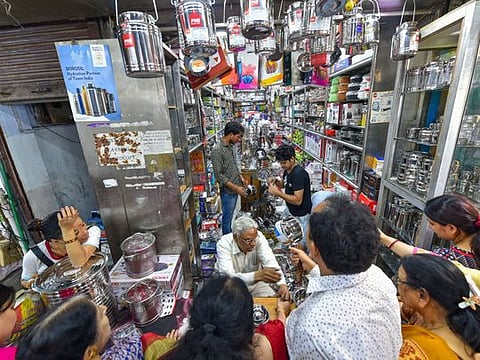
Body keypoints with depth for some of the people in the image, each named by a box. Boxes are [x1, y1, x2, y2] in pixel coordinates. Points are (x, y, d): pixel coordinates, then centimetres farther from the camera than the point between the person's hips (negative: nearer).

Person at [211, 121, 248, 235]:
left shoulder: (230, 146, 6)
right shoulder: (217, 150, -21)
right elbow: (219, 175, -22)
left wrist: (241, 177, 5)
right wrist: (236, 188, -21)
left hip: (235, 189, 9)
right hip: (228, 191, -9)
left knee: (230, 216, 22)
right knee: (227, 217, 8)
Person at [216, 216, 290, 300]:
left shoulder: (259, 237, -20)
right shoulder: (224, 244, -28)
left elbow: (270, 262, -29)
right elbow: (228, 278, -38)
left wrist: (282, 284, -48)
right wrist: (258, 275, -53)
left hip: (255, 283, 2)